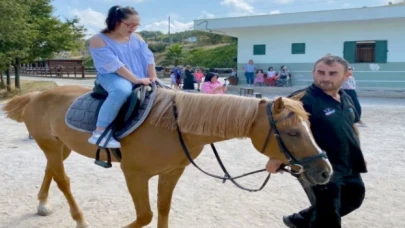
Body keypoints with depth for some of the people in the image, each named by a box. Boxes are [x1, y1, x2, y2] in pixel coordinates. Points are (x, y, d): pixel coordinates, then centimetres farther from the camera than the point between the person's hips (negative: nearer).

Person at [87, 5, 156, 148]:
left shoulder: (137, 38, 11)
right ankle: (99, 133, -36)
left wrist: (153, 78, -12)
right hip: (112, 76, -7)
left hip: (141, 80, 7)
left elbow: (149, 58, 4)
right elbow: (114, 65, -20)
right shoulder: (98, 40, -9)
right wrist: (136, 80, -25)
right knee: (122, 90, -42)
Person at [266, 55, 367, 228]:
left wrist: (358, 155, 21)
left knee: (353, 198, 28)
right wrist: (276, 159, -34)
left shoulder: (345, 99, 5)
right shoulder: (303, 99, -21)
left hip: (348, 167, 9)